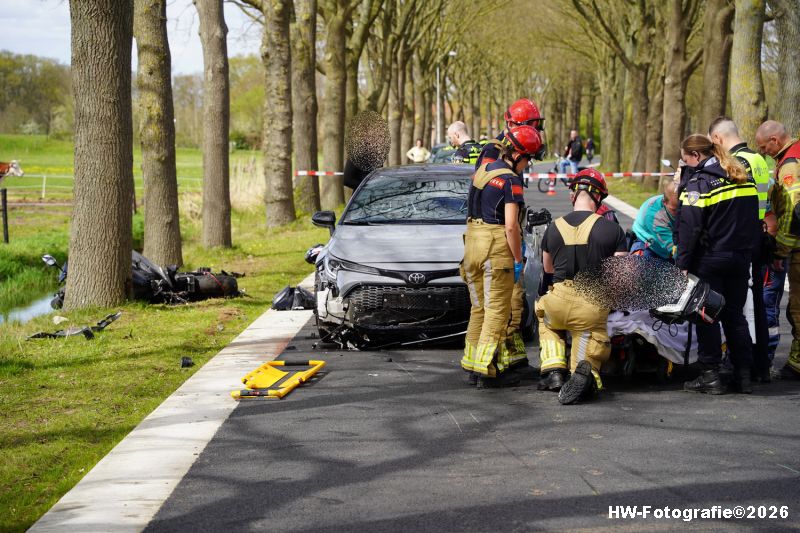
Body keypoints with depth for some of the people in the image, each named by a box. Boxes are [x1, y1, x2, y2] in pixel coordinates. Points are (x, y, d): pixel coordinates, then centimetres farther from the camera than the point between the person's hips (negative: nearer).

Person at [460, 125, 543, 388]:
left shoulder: (481, 171, 13)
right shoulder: (511, 181, -13)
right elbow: (510, 226, -17)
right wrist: (518, 260, -10)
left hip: (472, 241, 8)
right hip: (497, 247, -8)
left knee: (478, 308, 16)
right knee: (497, 311, -2)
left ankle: (472, 367, 21)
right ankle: (488, 370, -3)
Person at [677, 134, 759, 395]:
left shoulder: (698, 182, -13)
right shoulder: (744, 179, 10)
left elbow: (689, 227, -17)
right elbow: (753, 219, 16)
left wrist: (682, 263, -15)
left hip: (709, 260, -7)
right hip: (741, 259, 7)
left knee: (706, 316, 2)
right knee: (734, 314, 13)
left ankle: (710, 375, 3)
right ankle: (743, 375, 12)